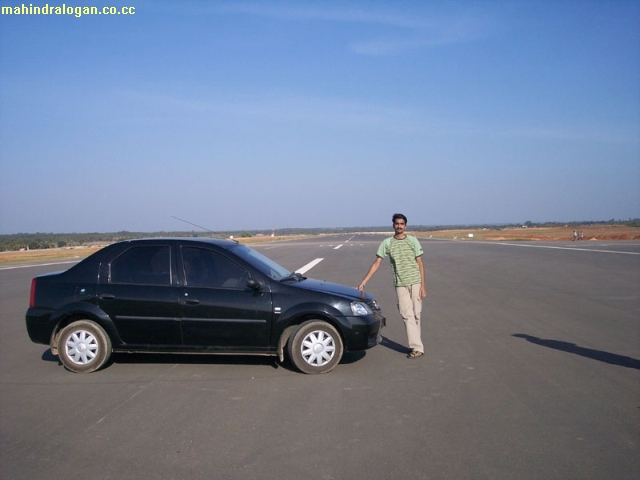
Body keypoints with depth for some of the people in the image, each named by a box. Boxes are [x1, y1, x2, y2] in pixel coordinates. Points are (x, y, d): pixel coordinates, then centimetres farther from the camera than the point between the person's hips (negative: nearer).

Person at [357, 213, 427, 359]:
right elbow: (377, 263, 0)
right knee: (407, 315, -5)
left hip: (415, 282, 0)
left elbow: (420, 263, 3)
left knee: (416, 315, 5)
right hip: (400, 284, 0)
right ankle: (417, 347, -4)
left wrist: (423, 285, -4)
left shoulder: (413, 241, 2)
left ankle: (417, 345, 16)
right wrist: (363, 282, -6)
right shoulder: (387, 243, 2)